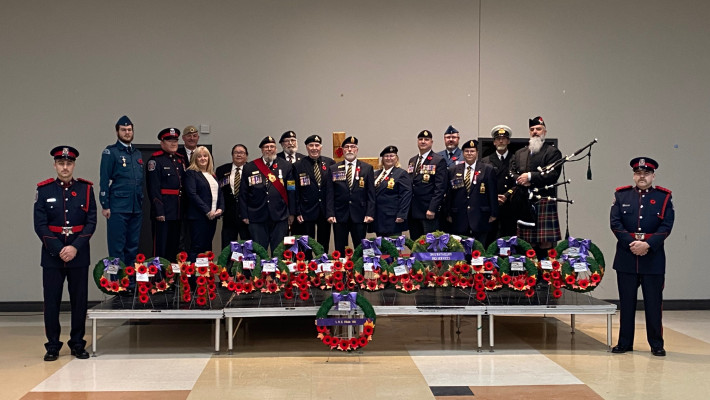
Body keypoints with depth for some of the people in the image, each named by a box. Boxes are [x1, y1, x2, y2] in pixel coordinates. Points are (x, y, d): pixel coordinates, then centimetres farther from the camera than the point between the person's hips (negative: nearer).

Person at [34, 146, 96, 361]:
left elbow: (91, 222, 0)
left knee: (79, 300, 5)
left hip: (79, 254, 0)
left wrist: (75, 247, -12)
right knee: (51, 301, 2)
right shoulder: (44, 190, 3)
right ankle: (53, 346, 13)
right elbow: (40, 225, -2)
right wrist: (59, 250, -11)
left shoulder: (86, 189, 4)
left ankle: (78, 344, 16)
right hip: (52, 254, 0)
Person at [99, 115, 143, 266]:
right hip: (118, 208, -6)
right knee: (117, 247, -3)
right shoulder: (110, 152, -1)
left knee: (133, 246, 10)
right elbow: (104, 180, -6)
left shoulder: (137, 154, 17)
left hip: (136, 208, 6)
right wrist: (105, 206, -11)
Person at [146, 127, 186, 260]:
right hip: (163, 211, -7)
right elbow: (153, 188, -13)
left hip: (178, 212, 7)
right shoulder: (155, 160, -7)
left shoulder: (180, 160, 16)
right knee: (160, 248, -3)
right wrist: (159, 211, -19)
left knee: (174, 246, 13)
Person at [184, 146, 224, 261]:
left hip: (213, 216, 7)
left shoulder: (212, 175, 19)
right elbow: (192, 194, -12)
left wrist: (221, 209, -2)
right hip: (199, 216, -7)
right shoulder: (191, 173, -2)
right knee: (197, 247, -8)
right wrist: (207, 211, -16)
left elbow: (220, 193, 17)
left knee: (207, 247, 7)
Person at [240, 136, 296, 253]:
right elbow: (243, 193, 7)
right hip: (257, 217, 0)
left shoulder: (286, 166, 7)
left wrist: (291, 213, 1)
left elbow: (291, 191, 5)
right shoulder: (249, 168, 7)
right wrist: (244, 215, 2)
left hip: (280, 217, 0)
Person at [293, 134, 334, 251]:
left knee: (324, 245, 11)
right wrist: (297, 212, -6)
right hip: (307, 211, -2)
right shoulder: (298, 166, -1)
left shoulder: (330, 163, 4)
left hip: (325, 211, 2)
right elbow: (295, 191, -2)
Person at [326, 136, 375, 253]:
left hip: (359, 216, 0)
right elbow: (330, 194, 5)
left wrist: (370, 214, -5)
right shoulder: (333, 169, 8)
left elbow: (371, 193, 4)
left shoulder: (367, 168, 7)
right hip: (339, 215, 1)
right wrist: (330, 214, -5)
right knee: (339, 250, 4)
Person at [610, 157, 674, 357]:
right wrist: (631, 244, -14)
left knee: (654, 303, 3)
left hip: (653, 259, -1)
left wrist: (648, 244, -17)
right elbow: (615, 223, -2)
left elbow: (666, 226, -5)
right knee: (626, 302, 7)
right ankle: (625, 343, 15)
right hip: (626, 258, 1)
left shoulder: (664, 197, 4)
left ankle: (656, 344, 13)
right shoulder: (621, 195, 7)